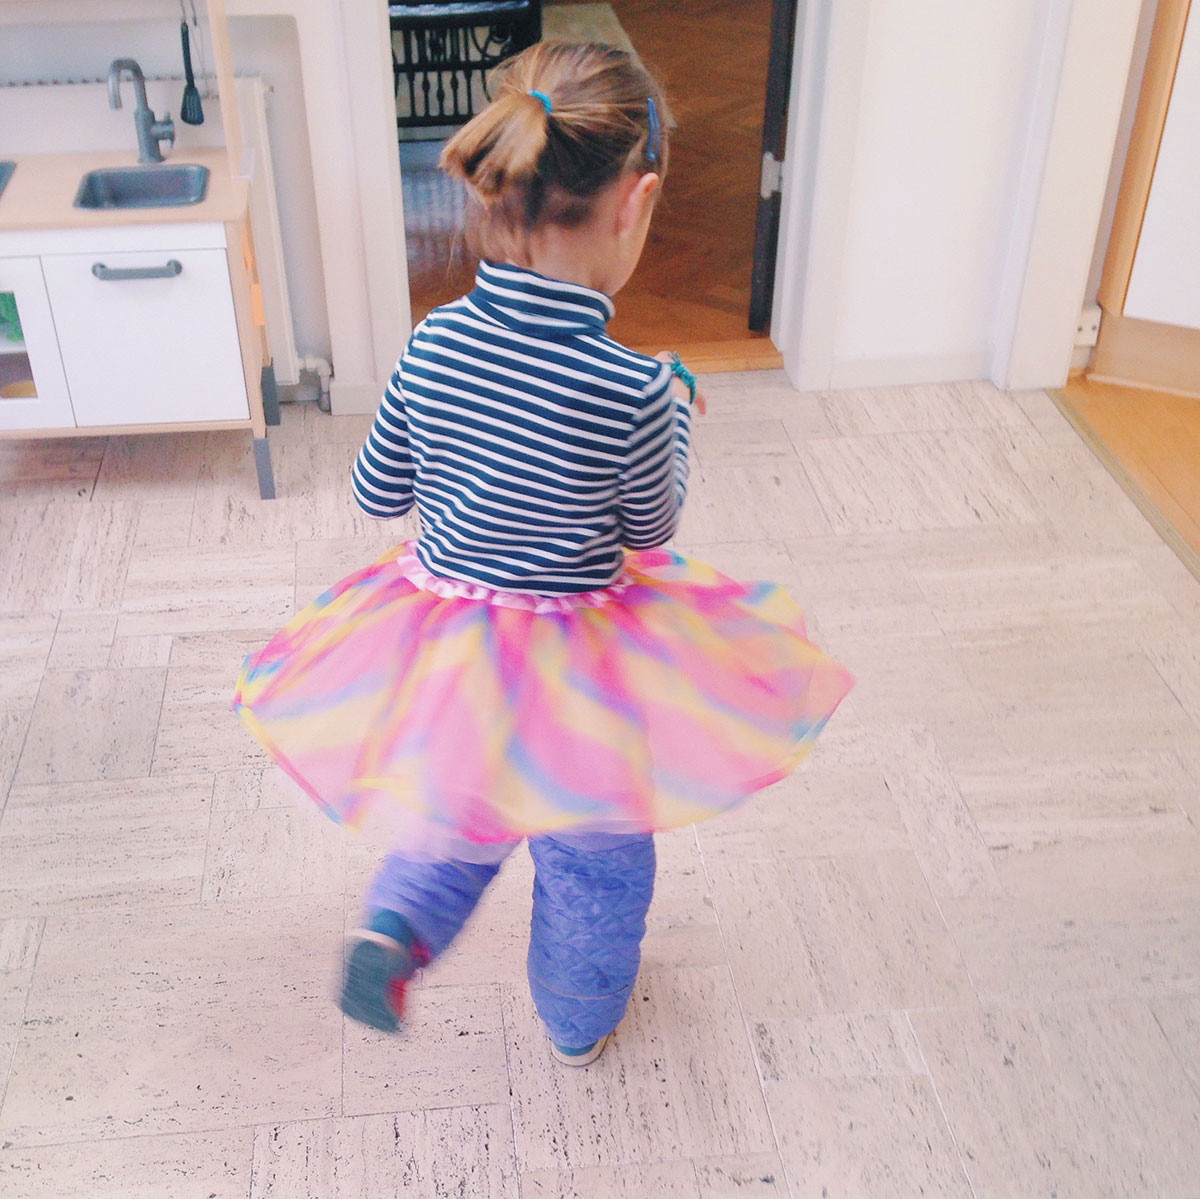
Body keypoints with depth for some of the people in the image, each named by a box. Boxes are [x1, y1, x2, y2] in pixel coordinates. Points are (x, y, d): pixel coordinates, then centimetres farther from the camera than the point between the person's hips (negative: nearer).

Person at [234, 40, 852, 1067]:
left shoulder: (433, 344, -16)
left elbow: (378, 493, -1)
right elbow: (650, 532, -9)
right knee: (593, 857, 26)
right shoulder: (632, 391, -29)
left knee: (470, 808, 36)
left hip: (437, 651, 4)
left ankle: (397, 924, 16)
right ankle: (581, 1025, 48)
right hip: (581, 673, -3)